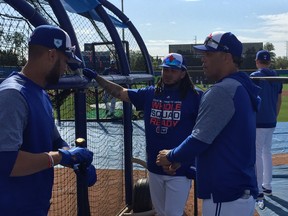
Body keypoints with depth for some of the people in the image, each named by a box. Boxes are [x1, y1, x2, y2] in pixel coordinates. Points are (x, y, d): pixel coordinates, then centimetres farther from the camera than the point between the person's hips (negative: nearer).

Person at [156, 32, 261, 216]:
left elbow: (199, 140, -20)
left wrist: (171, 156, -2)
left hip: (225, 197, -10)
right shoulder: (243, 89, 12)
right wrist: (179, 156, 12)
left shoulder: (221, 92, -18)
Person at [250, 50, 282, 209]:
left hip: (258, 122, -7)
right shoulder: (277, 77, 8)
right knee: (267, 152, 18)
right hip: (271, 122, 7)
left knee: (257, 155, -3)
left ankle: (259, 191, -2)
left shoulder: (255, 76, -11)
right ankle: (267, 186, 26)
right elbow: (279, 101, 13)